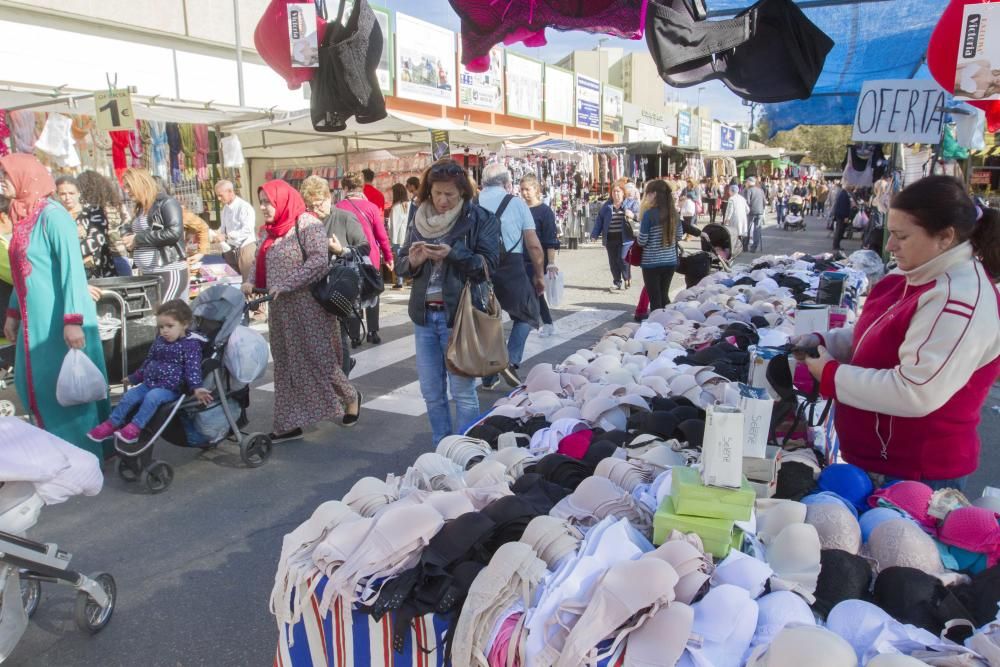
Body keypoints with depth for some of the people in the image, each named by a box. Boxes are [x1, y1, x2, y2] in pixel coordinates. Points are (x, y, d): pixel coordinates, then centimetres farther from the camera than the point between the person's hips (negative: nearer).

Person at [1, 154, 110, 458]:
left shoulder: (52, 215, -14)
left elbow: (72, 268, -19)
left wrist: (73, 320, -24)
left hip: (58, 319, -9)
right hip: (35, 319, 9)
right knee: (35, 385, 15)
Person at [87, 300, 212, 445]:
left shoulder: (191, 345, -10)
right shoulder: (159, 341, 13)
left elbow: (193, 368, -20)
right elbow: (148, 361, 26)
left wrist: (196, 387, -36)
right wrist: (134, 377, 34)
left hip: (171, 388, -7)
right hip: (149, 383, 7)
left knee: (152, 397, -31)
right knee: (129, 396, -7)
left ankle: (135, 427, -29)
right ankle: (111, 425, 1)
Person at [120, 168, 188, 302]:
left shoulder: (166, 203, -8)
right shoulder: (141, 208, 18)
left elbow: (174, 232, -21)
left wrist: (138, 239, -15)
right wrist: (129, 239, 5)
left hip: (170, 273, -9)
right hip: (147, 275, 9)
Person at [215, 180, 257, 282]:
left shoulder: (244, 207, -17)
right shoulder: (225, 208, 9)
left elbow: (247, 230, -25)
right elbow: (223, 227, 17)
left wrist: (226, 236, -29)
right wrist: (216, 234, -5)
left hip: (245, 247, -8)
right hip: (231, 248, 8)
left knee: (247, 280, -1)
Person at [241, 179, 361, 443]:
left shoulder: (307, 224, -10)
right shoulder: (272, 231, 13)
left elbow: (319, 261, -21)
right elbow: (261, 262, 19)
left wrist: (285, 285, -22)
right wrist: (252, 282, -1)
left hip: (308, 307, -8)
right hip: (281, 310, 8)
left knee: (319, 360, -2)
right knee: (286, 366, 9)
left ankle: (351, 397, 23)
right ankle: (289, 424, 16)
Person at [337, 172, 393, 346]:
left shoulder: (339, 207, -6)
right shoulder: (372, 207, -5)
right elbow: (382, 235, -3)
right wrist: (388, 256, 6)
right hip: (370, 257, 0)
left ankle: (355, 336, 8)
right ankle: (373, 333, 14)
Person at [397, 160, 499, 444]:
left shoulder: (479, 219, -3)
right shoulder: (419, 219, 10)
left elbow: (488, 264, -9)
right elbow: (402, 264, 13)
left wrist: (452, 254, -21)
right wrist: (413, 261, -9)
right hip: (424, 314, 5)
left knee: (463, 393, 1)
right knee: (432, 393, 11)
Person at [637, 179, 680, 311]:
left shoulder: (649, 214, -14)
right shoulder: (673, 212, 3)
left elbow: (642, 241, -11)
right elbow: (678, 236, 13)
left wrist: (640, 227, 6)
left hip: (652, 262, -5)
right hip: (670, 261, 5)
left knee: (655, 299, 4)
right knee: (664, 296, 18)